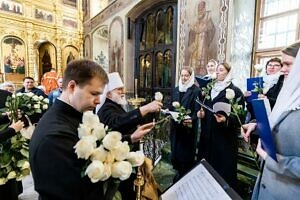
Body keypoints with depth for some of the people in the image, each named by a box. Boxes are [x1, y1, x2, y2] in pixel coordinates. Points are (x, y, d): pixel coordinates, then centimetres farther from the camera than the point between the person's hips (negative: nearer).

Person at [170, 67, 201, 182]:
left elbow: (197, 111, -15)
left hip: (188, 127, -6)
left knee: (186, 152, 5)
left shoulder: (196, 91, -8)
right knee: (175, 150, 14)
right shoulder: (176, 89, 11)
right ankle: (179, 173, 35)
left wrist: (191, 120, -31)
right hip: (176, 126, 6)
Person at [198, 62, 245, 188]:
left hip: (225, 135, -5)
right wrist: (202, 113, 0)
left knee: (223, 167, 5)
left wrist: (226, 120, -27)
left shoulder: (235, 91, -6)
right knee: (207, 164, 13)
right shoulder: (211, 90, 13)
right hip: (208, 134, 6)